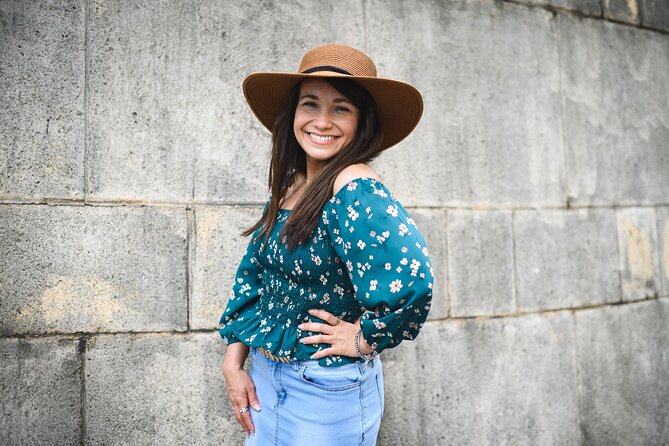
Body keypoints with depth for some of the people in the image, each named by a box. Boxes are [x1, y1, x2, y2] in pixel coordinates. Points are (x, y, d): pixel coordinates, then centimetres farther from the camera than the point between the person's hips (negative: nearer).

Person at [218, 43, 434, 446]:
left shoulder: (354, 187, -23)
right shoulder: (289, 186, 1)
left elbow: (410, 276, -38)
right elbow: (253, 276, 8)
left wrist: (365, 339, -22)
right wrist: (234, 361, 3)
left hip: (327, 393, -7)